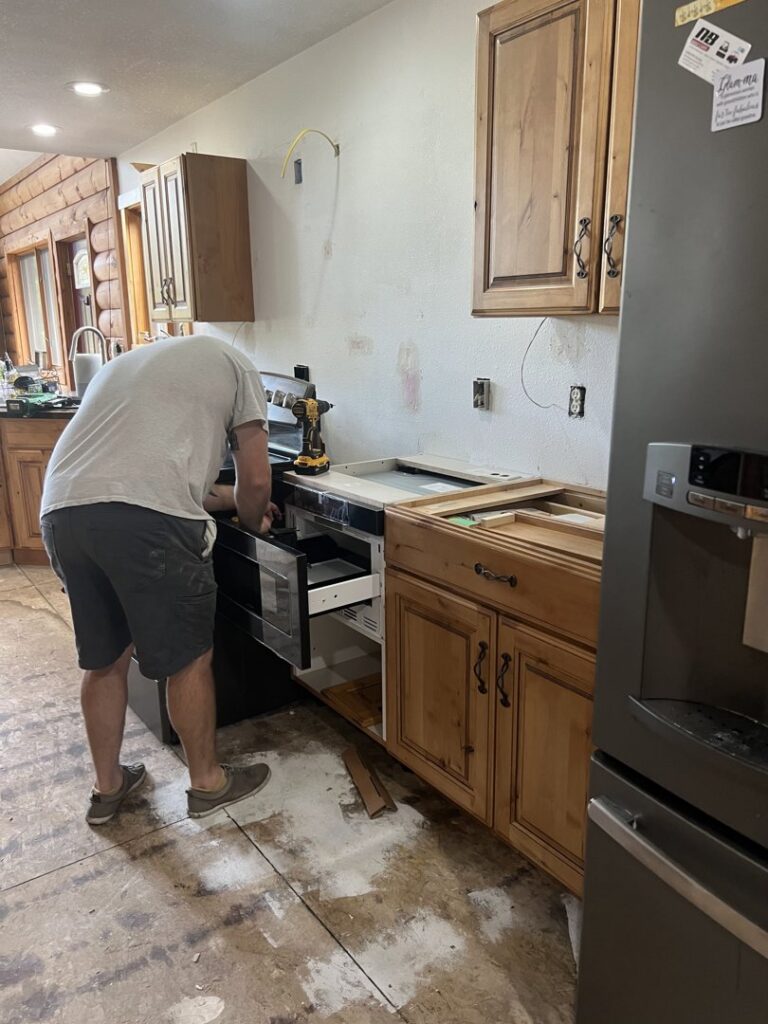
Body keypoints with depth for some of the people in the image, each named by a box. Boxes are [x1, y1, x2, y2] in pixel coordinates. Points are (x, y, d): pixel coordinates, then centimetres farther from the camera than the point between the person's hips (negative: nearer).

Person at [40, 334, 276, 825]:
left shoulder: (130, 361, 37)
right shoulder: (235, 363, 18)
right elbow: (256, 479, 11)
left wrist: (228, 500, 46)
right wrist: (253, 520, 33)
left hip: (61, 511, 7)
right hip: (145, 519, -6)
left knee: (104, 659, 22)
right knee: (189, 659, 12)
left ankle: (108, 786, 38)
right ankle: (208, 781, 30)